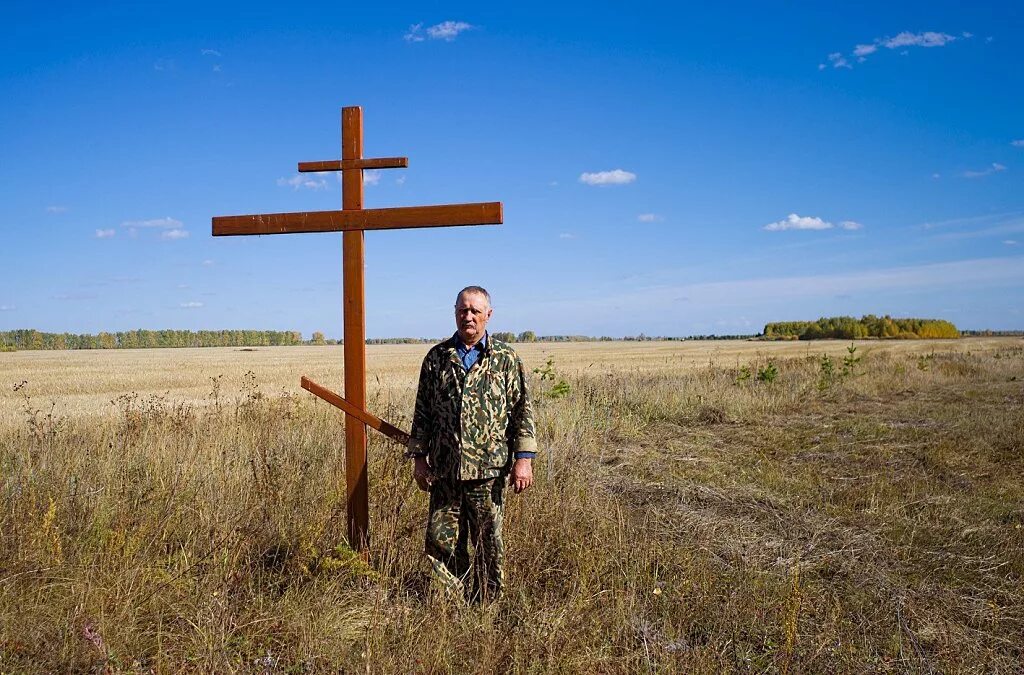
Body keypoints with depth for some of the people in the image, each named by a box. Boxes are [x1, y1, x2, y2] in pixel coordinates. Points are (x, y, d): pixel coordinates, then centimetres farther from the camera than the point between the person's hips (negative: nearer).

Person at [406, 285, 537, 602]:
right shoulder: (437, 357, 7)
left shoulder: (505, 358, 1)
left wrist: (524, 458, -7)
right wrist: (419, 457, 8)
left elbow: (522, 410, 0)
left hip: (490, 469, -2)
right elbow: (423, 411, 11)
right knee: (441, 541, 6)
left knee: (488, 544, 9)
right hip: (444, 469, 2)